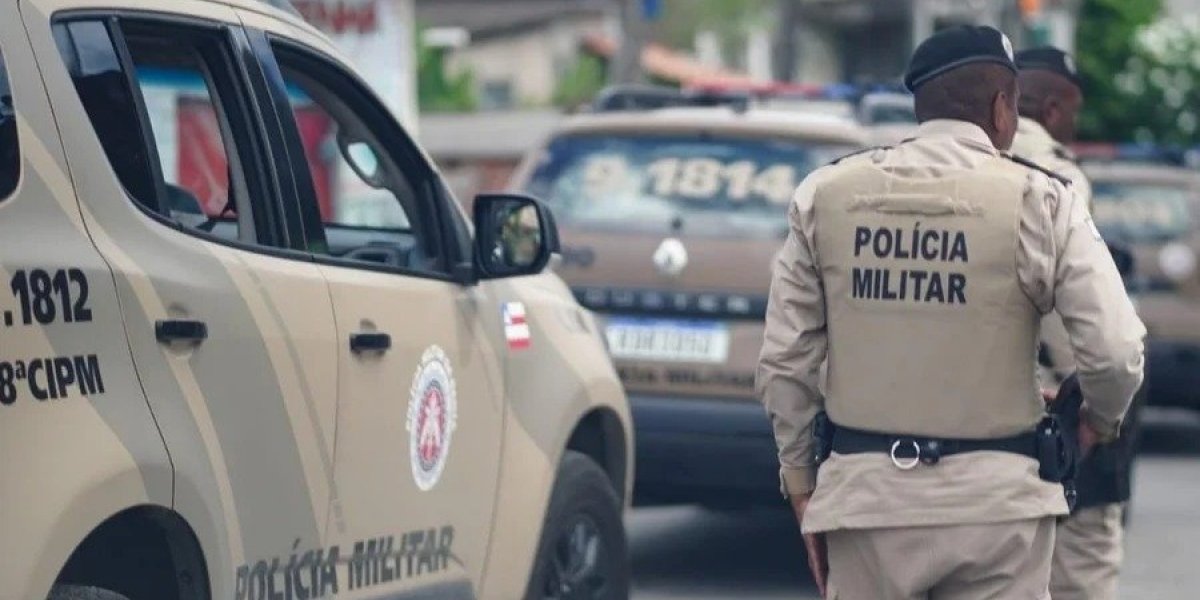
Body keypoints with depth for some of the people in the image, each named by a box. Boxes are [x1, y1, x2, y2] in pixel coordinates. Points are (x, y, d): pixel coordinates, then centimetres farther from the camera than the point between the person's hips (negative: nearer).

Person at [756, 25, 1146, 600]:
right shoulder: (1038, 201, -5)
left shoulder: (826, 194, 3)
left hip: (864, 491, 2)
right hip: (993, 497, -2)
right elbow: (1115, 353, -8)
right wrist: (1101, 416, 14)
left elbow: (784, 360, 5)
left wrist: (801, 483, 16)